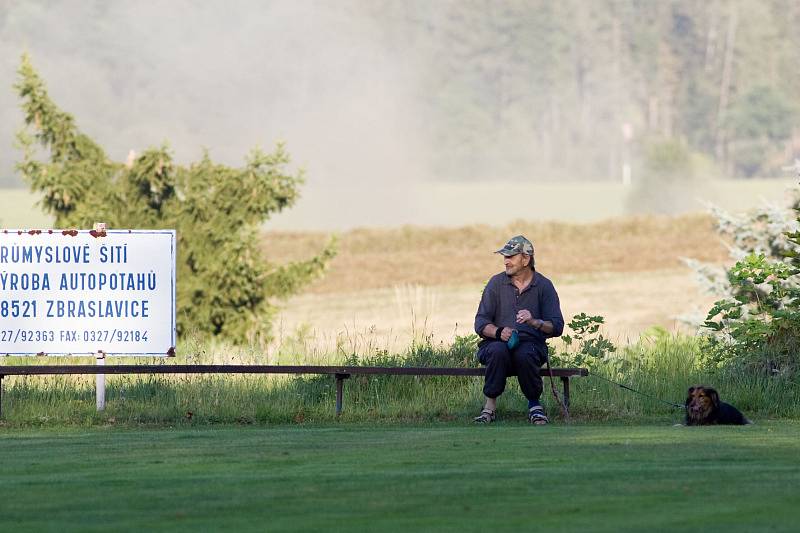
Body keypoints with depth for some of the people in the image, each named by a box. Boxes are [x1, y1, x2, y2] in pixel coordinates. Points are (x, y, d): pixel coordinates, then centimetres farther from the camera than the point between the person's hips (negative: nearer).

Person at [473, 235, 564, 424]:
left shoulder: (544, 286, 4)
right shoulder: (496, 283, 7)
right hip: (496, 343, 1)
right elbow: (480, 323, 1)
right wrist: (498, 332, -21)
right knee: (498, 350, -35)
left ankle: (534, 403, -12)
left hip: (531, 343, -1)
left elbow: (557, 327, -4)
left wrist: (534, 322, -25)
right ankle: (490, 405, -25)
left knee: (525, 354, -36)